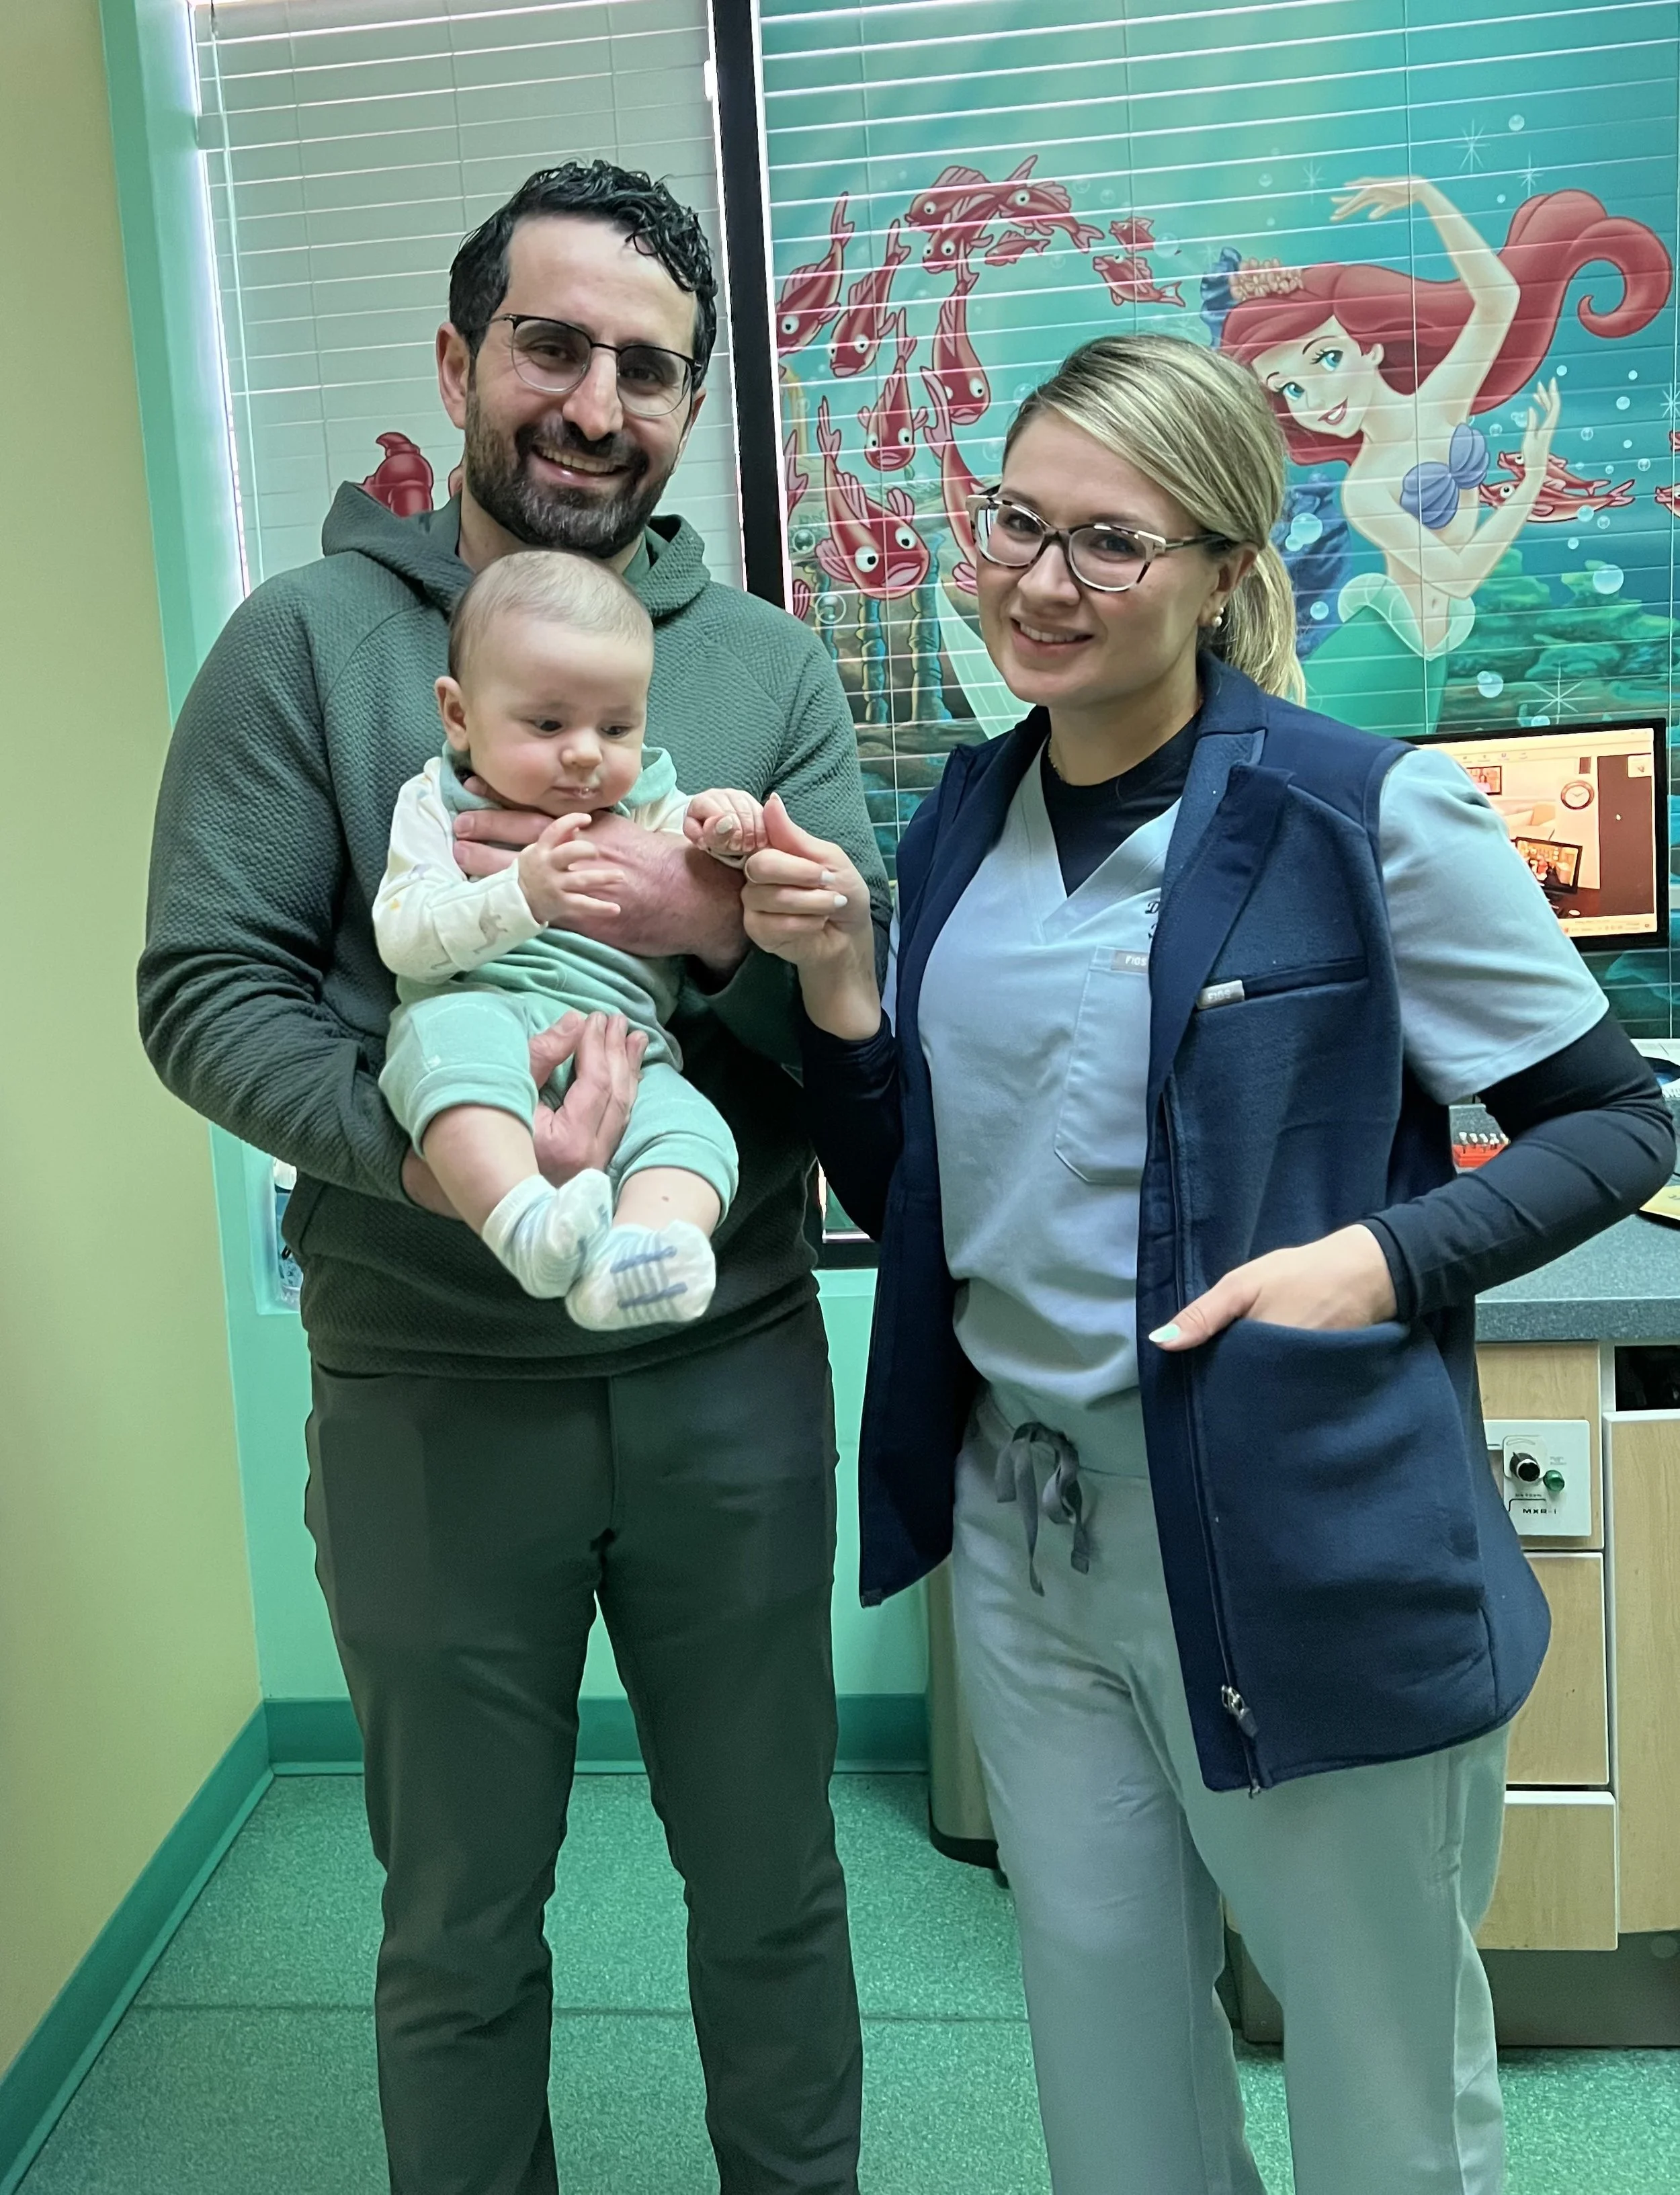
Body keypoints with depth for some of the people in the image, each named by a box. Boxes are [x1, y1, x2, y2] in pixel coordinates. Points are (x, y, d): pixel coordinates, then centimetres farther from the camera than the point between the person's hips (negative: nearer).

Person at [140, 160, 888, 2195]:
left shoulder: (769, 664, 4)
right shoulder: (310, 635, -2)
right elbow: (202, 987, -9)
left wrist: (719, 923, -22)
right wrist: (421, 1148, -26)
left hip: (733, 1377, 2)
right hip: (430, 1392, -2)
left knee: (772, 1879, 20)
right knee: (460, 1925, 18)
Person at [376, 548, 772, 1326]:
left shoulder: (654, 811, 21)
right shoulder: (435, 805, 13)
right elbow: (402, 937, -3)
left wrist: (727, 841, -7)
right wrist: (521, 894, -21)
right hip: (482, 1010, -2)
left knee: (690, 1125, -28)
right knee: (454, 1031, -37)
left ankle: (631, 1252, -53)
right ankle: (528, 1224, -51)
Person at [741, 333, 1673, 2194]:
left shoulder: (1371, 815, -13)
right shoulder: (965, 819, 5)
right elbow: (906, 1200, 9)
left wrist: (1384, 1260, -20)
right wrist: (833, 984, -7)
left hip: (1305, 1541, -5)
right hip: (1023, 1527, 5)